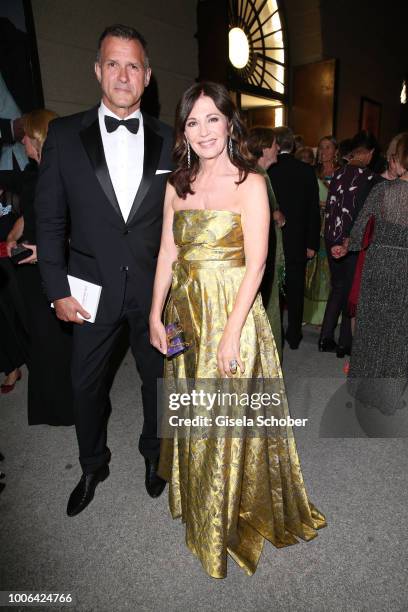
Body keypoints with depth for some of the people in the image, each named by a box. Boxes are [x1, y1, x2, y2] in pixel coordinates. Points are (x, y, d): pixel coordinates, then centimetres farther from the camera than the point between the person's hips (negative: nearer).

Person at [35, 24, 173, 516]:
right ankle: (93, 465, 42)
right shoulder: (64, 135, -1)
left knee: (158, 378, 16)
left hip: (155, 287, 1)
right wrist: (57, 289, -6)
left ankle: (153, 453, 45)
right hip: (93, 287, 0)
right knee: (86, 384, 14)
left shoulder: (169, 141, 1)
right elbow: (49, 221, -1)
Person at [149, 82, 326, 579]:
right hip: (184, 312, 5)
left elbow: (256, 264, -14)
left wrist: (231, 333, -19)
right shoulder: (177, 186, 8)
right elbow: (167, 254, 8)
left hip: (231, 311, -5)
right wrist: (155, 315, 2)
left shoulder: (250, 184, -7)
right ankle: (197, 508, 44)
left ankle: (231, 522, 34)